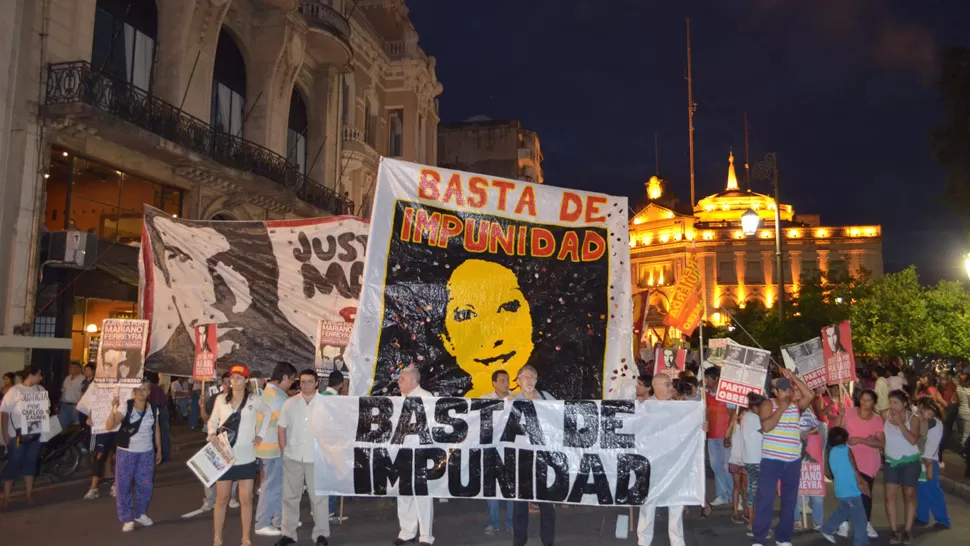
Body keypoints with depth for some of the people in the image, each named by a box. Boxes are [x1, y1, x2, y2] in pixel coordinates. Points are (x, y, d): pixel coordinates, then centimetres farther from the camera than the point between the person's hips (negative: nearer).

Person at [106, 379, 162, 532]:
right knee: (124, 485, 3)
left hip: (147, 452, 3)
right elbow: (109, 426, -22)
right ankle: (126, 519, 14)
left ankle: (140, 514, 26)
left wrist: (159, 450, 10)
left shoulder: (153, 409, -1)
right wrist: (113, 409, -36)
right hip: (126, 452, -3)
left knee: (145, 484, 8)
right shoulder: (125, 407, -13)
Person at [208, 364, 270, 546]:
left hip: (246, 457, 0)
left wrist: (260, 435, 9)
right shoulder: (221, 399, -1)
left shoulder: (254, 401, -1)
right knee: (222, 498, 8)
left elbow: (267, 413, 16)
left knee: (246, 499, 4)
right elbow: (212, 421, 7)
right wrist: (212, 434, -13)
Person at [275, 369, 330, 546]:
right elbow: (282, 427, 8)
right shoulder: (290, 403, 3)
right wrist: (284, 450, 2)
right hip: (292, 457, 2)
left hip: (316, 457, -2)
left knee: (318, 496, 4)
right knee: (290, 496, 11)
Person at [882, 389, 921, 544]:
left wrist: (900, 422, -23)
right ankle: (895, 532, 0)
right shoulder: (885, 415, -3)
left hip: (910, 461, -2)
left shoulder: (913, 418, -9)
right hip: (891, 462, 2)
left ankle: (907, 531, 14)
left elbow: (913, 440, -21)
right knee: (889, 496, -5)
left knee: (909, 495, 7)